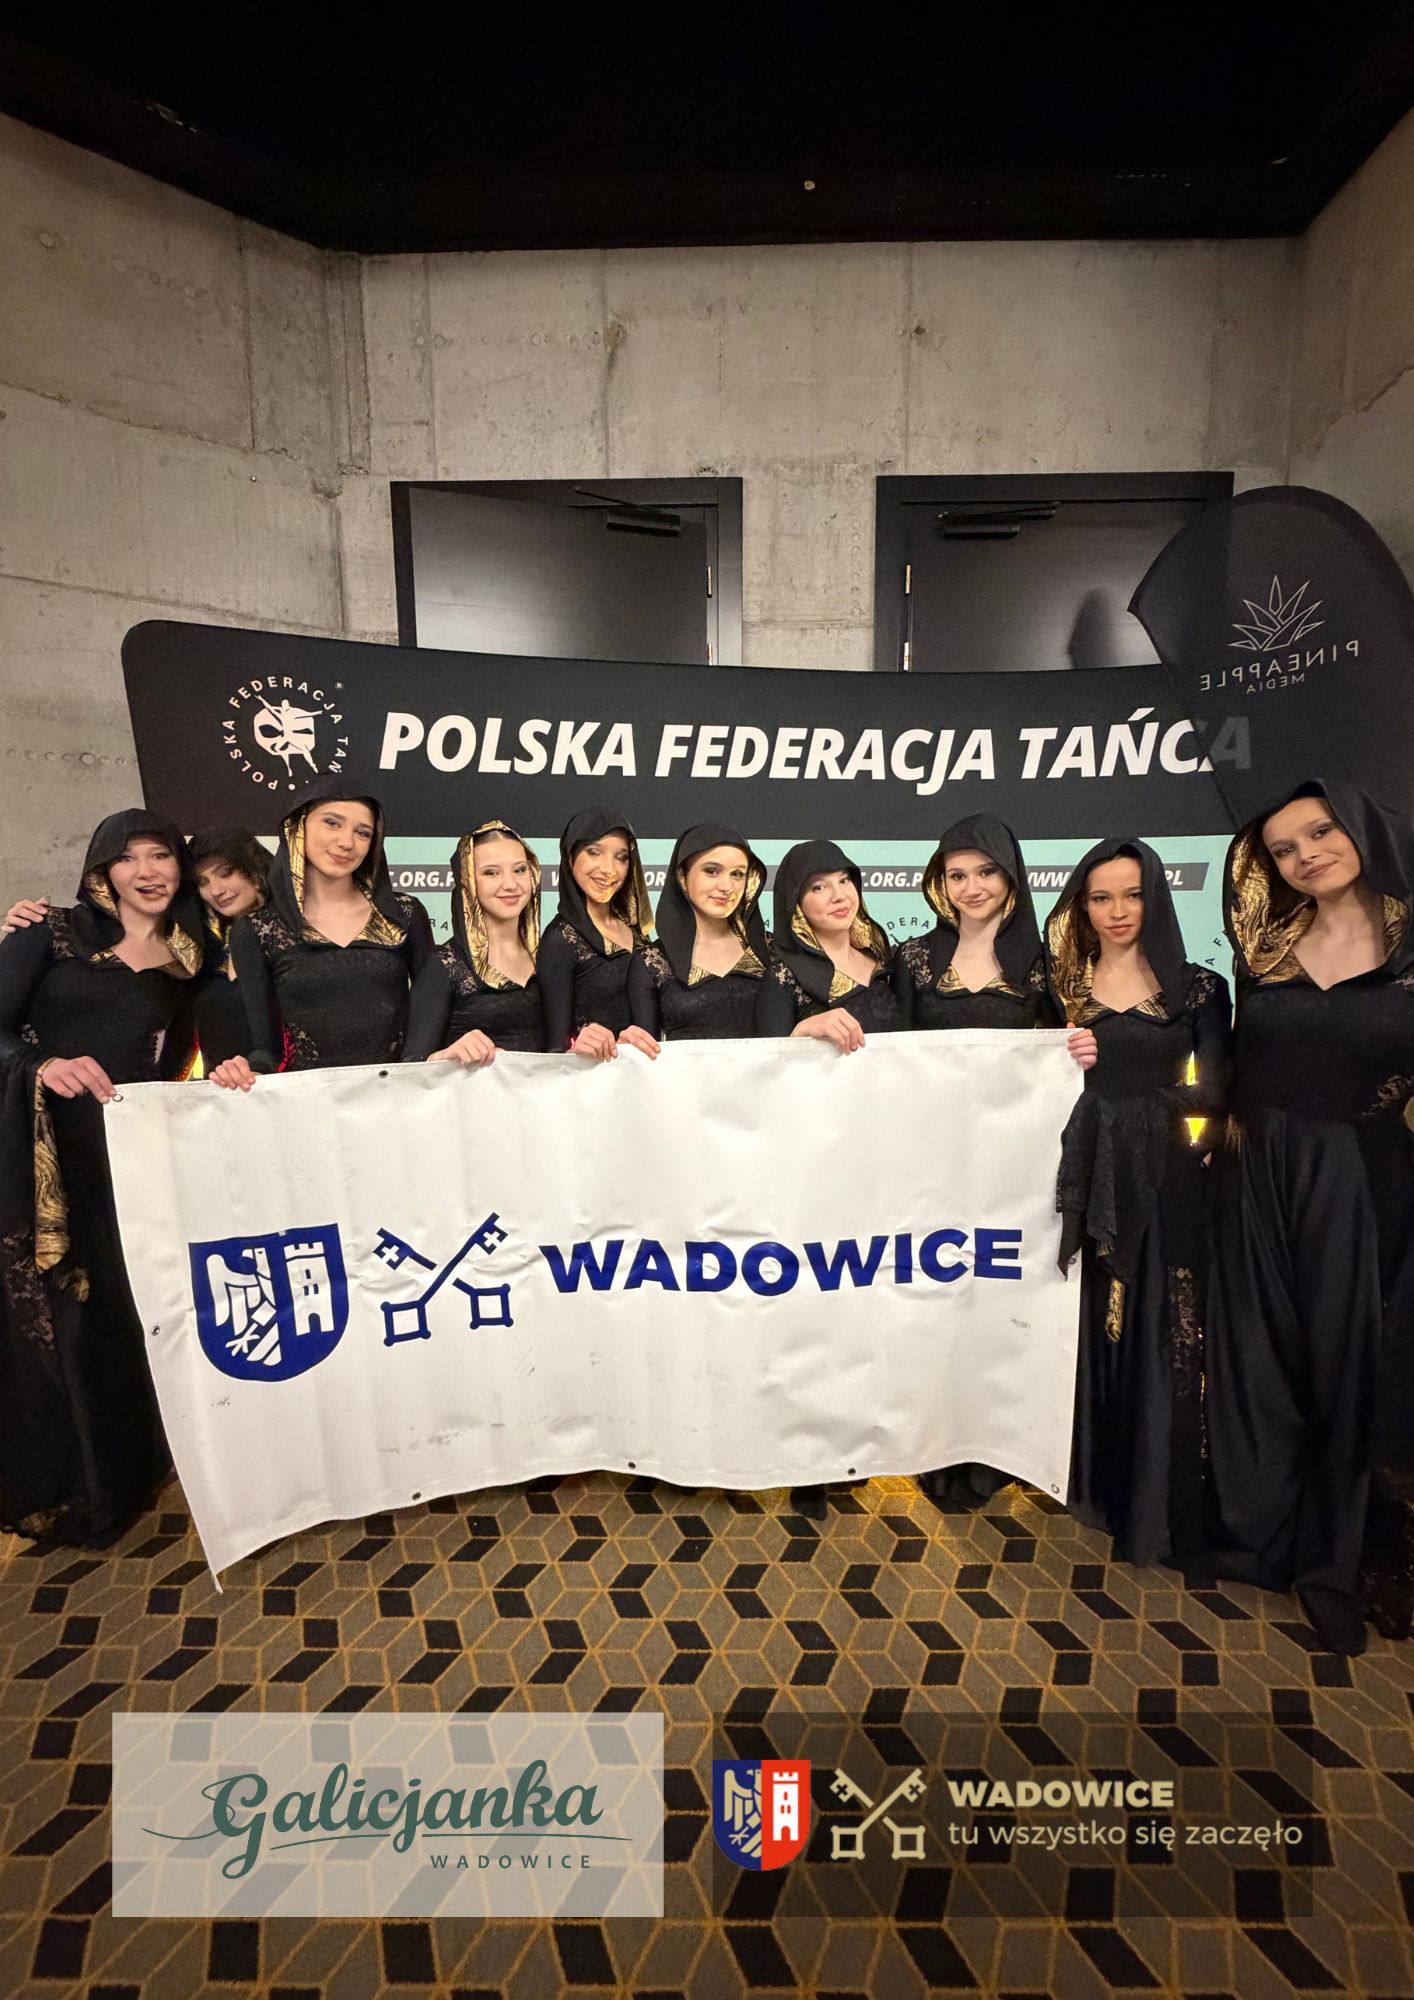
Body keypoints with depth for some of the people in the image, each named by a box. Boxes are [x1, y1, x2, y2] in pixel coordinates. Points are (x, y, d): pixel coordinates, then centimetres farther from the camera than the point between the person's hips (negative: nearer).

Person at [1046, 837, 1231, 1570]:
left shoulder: (1198, 987, 2)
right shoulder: (1063, 986, 7)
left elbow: (1212, 1097, -5)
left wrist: (1118, 1091, -11)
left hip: (1165, 1187, -1)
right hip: (1088, 1180, 2)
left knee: (1160, 1342, 5)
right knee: (1091, 1333, 8)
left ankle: (1153, 1507, 22)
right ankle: (1093, 1482, 27)